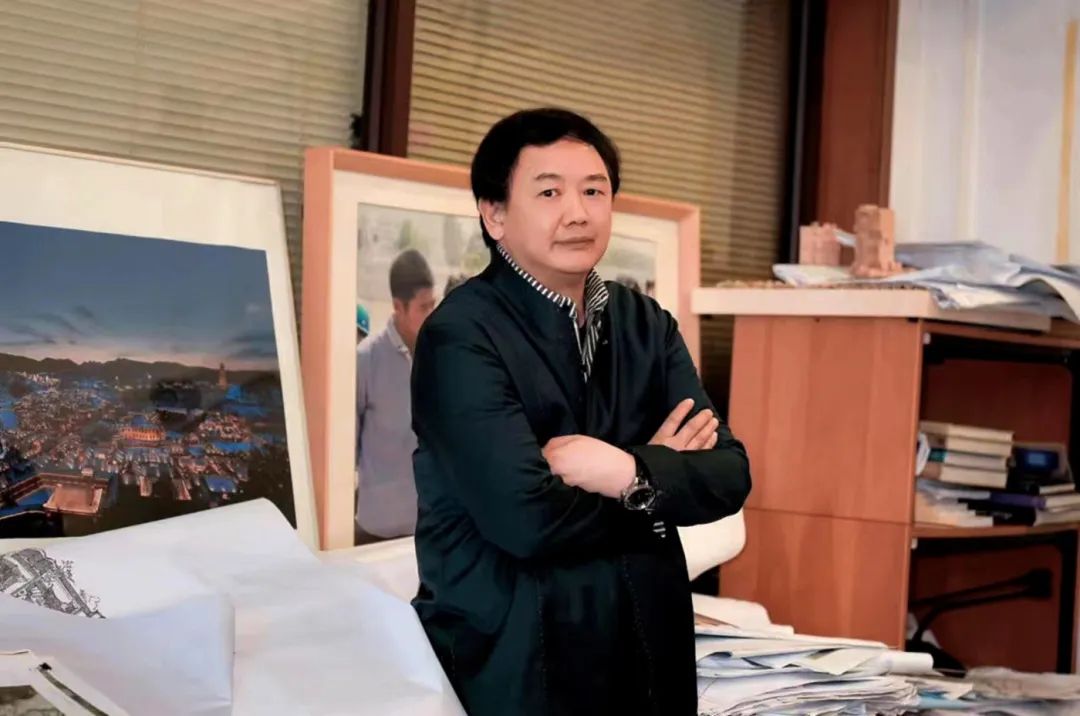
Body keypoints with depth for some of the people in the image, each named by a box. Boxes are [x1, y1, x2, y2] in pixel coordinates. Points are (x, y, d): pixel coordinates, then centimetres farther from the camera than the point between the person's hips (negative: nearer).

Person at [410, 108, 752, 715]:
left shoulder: (646, 324, 6)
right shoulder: (462, 335, -14)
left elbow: (729, 474, -1)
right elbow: (526, 517, -23)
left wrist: (634, 475, -20)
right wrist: (661, 471, -9)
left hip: (649, 647, 6)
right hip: (511, 660, -6)